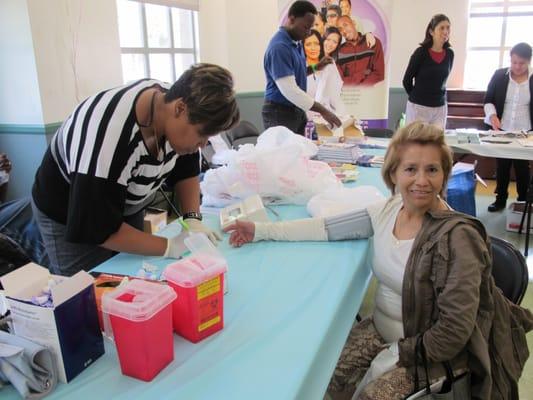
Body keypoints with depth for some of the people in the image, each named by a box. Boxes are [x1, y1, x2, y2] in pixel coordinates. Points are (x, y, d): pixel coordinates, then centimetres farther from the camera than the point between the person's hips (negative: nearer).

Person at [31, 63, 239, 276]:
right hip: (72, 217, -6)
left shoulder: (172, 101, -18)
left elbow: (186, 169, -4)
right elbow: (99, 228, -30)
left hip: (125, 207, 6)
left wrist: (193, 219, -16)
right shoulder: (110, 139, -38)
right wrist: (170, 247, -28)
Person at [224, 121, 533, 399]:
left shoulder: (457, 237, -24)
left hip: (431, 352, -5)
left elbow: (453, 332, -22)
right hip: (381, 331, 5)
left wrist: (389, 360, -18)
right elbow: (329, 227, -2)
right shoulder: (390, 209, -5)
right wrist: (261, 230, -4)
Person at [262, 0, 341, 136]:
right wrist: (322, 110, -26)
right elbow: (289, 90, -28)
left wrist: (315, 68, 5)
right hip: (280, 112, -9)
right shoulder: (279, 47, -21)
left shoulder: (296, 43, 8)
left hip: (296, 110, 9)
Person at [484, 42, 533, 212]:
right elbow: (488, 99, 4)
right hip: (502, 131, 1)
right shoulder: (499, 75, -1)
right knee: (501, 166, 11)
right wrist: (492, 115, -15)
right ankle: (500, 199, 24)